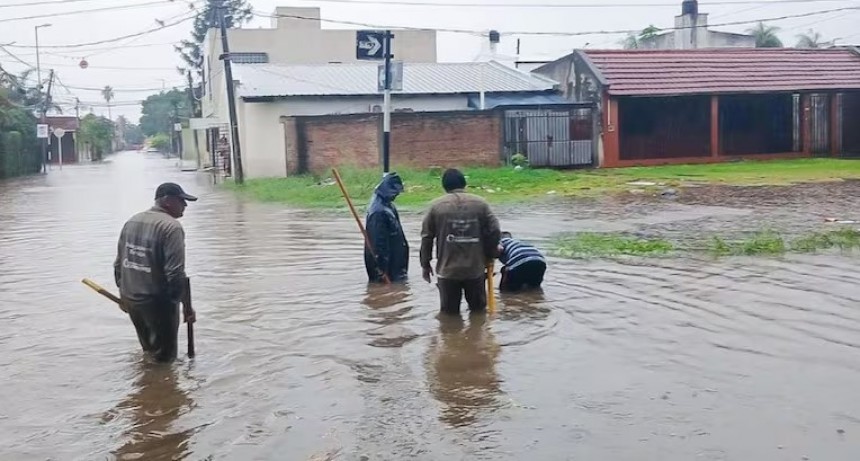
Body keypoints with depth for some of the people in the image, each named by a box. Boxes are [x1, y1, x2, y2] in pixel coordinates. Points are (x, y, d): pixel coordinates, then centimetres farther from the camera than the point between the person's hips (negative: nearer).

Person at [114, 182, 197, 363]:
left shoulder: (131, 221, 8)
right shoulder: (171, 227, -17)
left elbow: (119, 264, 13)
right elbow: (175, 273, -22)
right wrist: (187, 305, -15)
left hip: (129, 299, 8)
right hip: (157, 301, -8)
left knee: (148, 348, 25)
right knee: (164, 356, 4)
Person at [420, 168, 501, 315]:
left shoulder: (437, 205, -1)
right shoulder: (480, 204, 1)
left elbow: (427, 237, 1)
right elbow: (494, 232, -1)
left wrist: (425, 264, 12)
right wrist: (489, 256, 14)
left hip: (447, 270, -1)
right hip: (475, 268, 1)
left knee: (450, 312, 8)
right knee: (478, 310, 16)